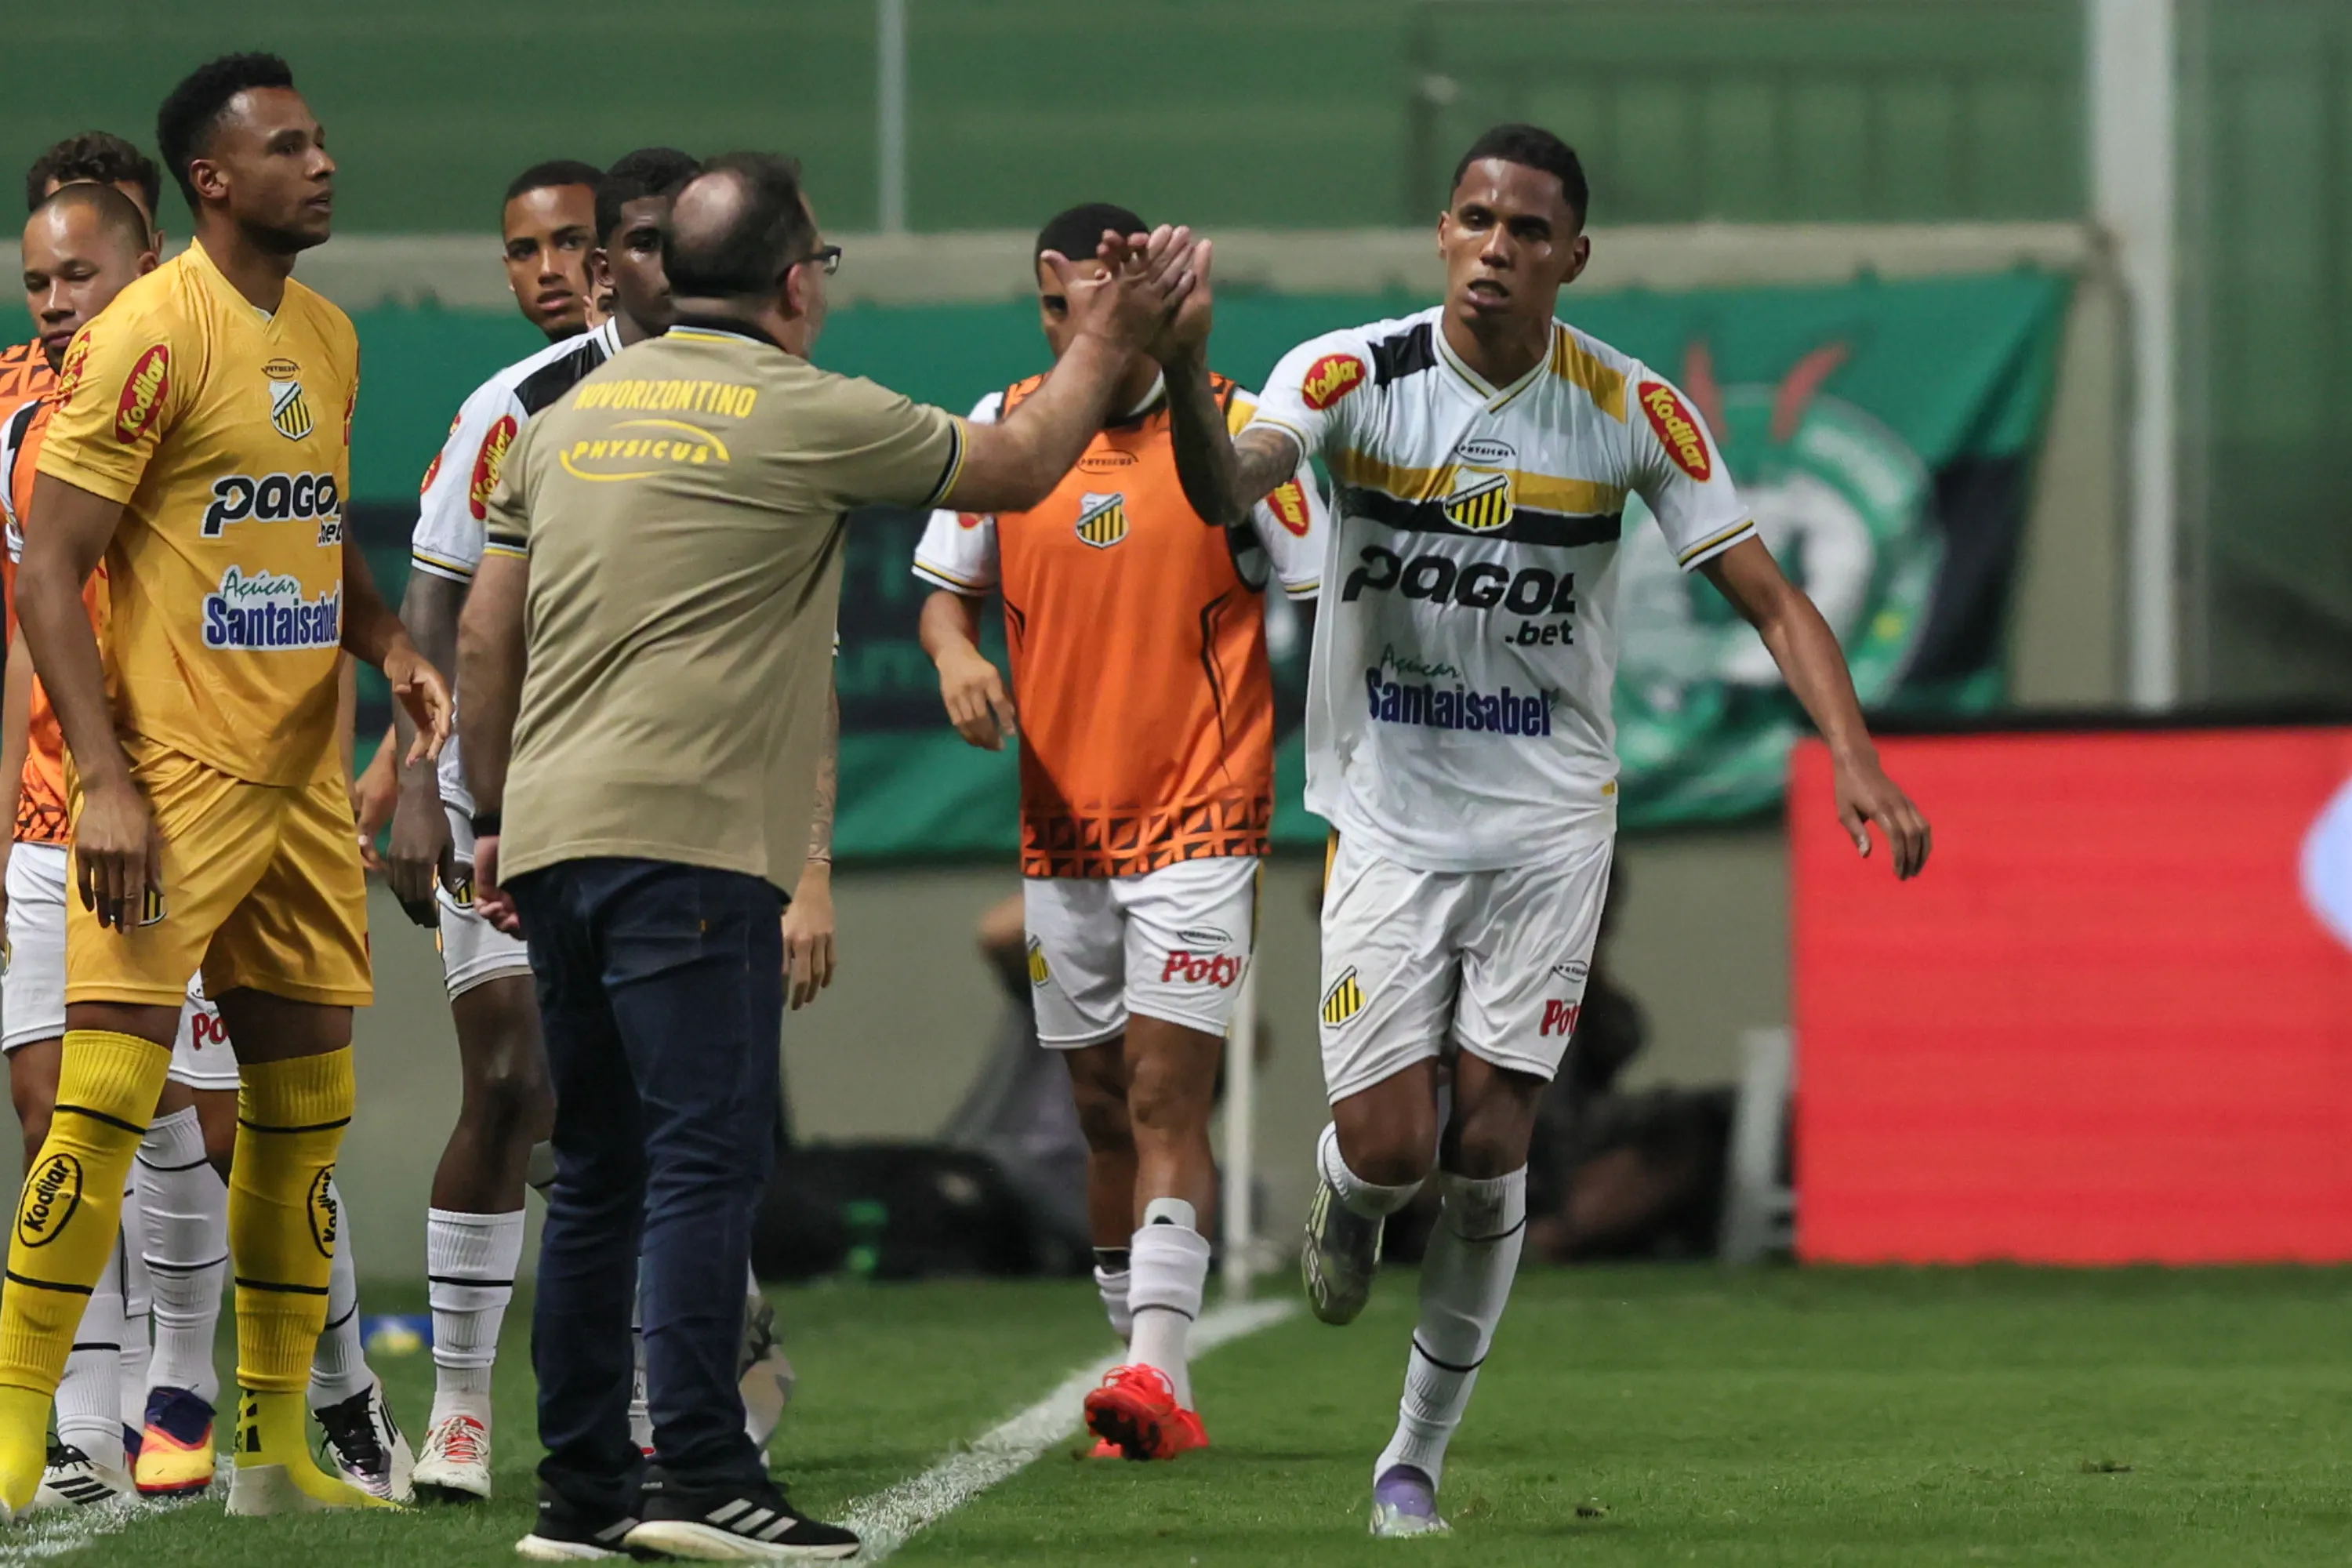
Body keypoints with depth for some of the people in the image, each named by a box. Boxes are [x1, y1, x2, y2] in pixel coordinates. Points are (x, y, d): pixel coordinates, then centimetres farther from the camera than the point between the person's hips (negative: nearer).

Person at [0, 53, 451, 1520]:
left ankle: (275, 1445, 17)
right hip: (174, 781, -8)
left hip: (303, 781, 8)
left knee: (306, 1107, 9)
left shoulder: (329, 335, 13)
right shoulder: (149, 336, -11)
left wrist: (389, 644, 6)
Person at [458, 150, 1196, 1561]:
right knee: (708, 1155, -9)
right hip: (690, 840, -7)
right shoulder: (807, 417, -4)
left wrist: (496, 815, 24)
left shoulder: (576, 414, 15)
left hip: (552, 836, 7)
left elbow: (485, 639, 17)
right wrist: (1109, 344, 21)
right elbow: (1018, 468, 8)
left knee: (601, 1170, 12)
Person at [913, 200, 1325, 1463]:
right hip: (1060, 824, 4)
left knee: (1166, 1092, -15)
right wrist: (957, 654, -13)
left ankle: (1156, 1373, -22)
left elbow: (1324, 614, 0)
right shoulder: (1000, 432, 4)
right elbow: (944, 591, 11)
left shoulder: (1236, 433, -5)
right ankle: (1151, 1385, 17)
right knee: (1104, 1109, 9)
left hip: (1200, 819, -4)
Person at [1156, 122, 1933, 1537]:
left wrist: (1858, 762, -18)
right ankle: (1345, 1196, 32)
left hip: (1550, 822, 1)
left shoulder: (1632, 410, -8)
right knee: (1390, 1144, -8)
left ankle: (1419, 1456, 14)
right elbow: (1222, 492, -30)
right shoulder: (1354, 375, -11)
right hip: (1390, 820, -1)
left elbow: (1769, 597, -5)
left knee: (1489, 1146, -3)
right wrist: (1183, 371, -51)